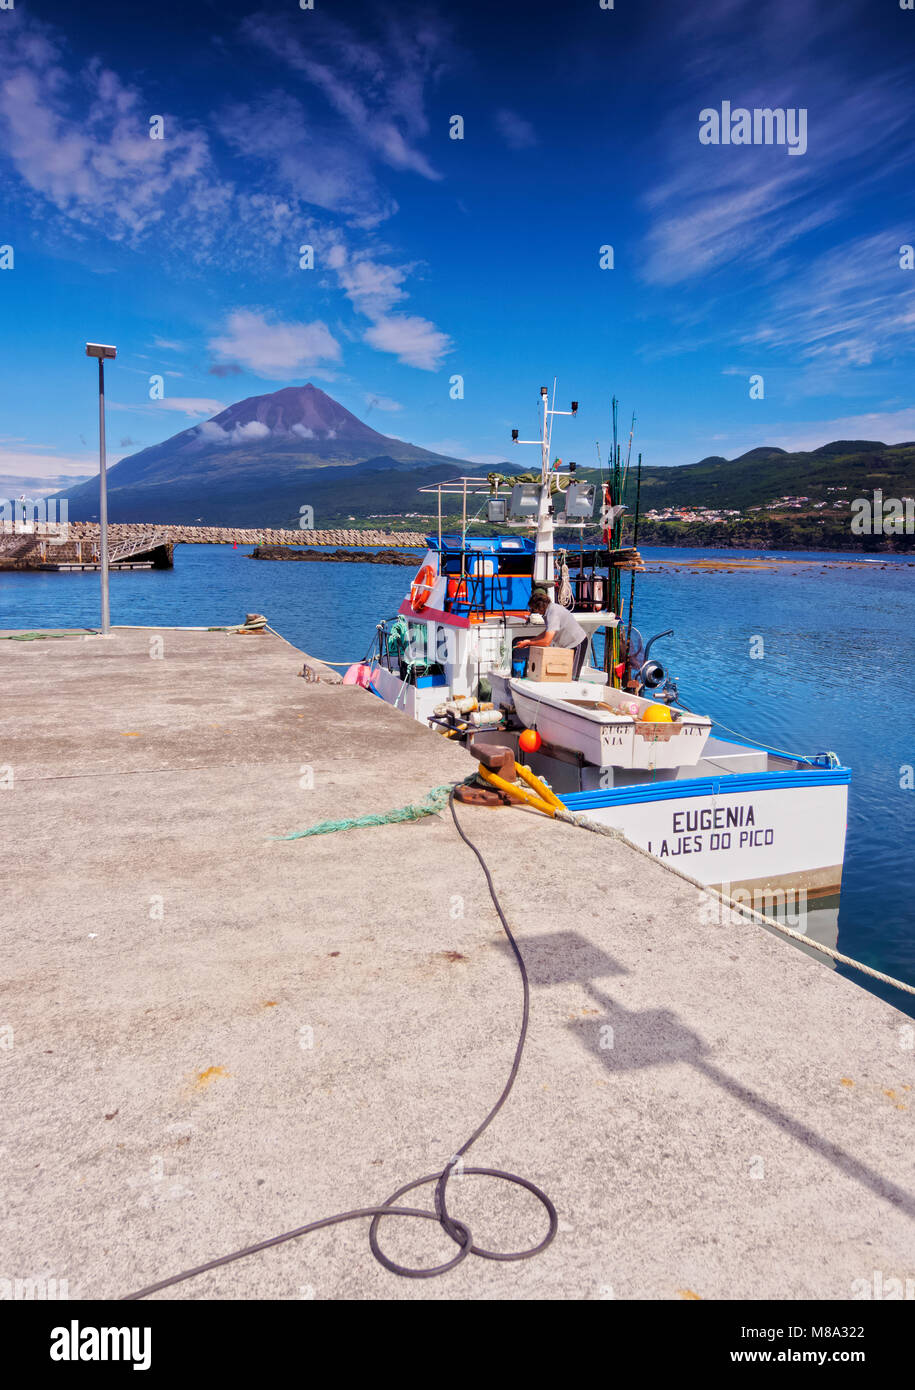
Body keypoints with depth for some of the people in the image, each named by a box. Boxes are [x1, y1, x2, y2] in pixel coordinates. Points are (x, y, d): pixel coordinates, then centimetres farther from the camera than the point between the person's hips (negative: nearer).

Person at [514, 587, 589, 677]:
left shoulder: (553, 613, -28)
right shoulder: (549, 610, 2)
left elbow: (546, 642, -33)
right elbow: (547, 632, 17)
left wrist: (528, 643, -20)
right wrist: (530, 640, 7)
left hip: (578, 644, -10)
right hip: (570, 644, 10)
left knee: (571, 678, -10)